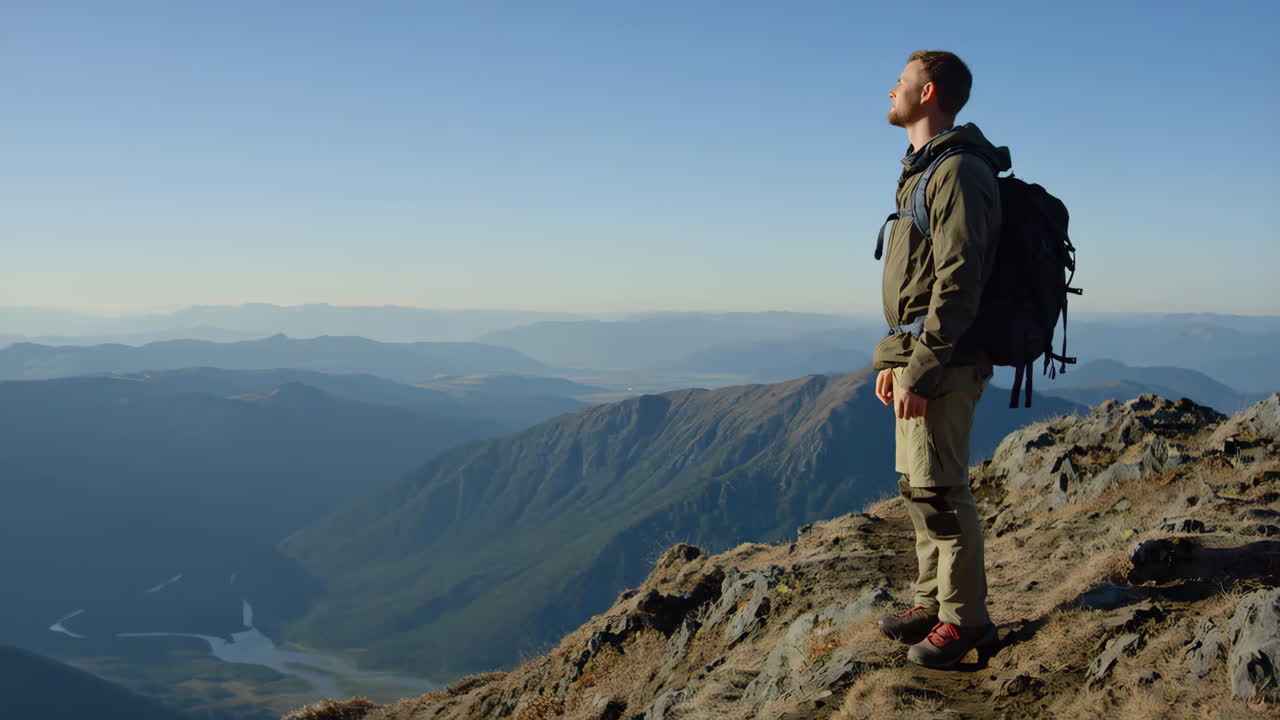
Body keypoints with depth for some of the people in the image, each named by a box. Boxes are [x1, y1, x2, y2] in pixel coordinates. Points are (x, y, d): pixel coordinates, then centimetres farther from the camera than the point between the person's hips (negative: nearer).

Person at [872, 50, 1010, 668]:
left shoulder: (958, 171, -14)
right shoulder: (921, 171, 19)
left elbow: (957, 282, -21)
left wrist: (921, 370, -22)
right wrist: (892, 359, 19)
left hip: (944, 361, -10)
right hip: (916, 355, 10)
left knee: (937, 489, -6)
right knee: (919, 485, 14)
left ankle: (965, 618, 3)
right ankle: (933, 601, 24)